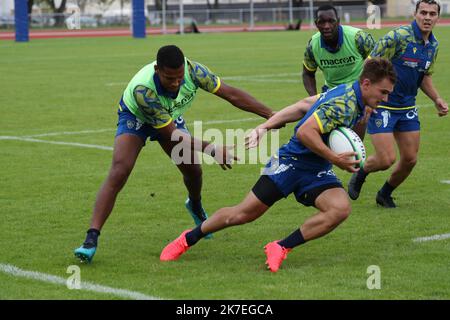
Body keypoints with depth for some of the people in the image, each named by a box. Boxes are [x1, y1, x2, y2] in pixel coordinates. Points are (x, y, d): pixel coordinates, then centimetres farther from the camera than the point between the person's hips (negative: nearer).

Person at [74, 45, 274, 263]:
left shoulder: (192, 70, -34)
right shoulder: (142, 89, -44)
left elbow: (230, 94, -24)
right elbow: (172, 135, -37)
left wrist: (271, 115, -23)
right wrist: (211, 149, -43)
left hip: (171, 116, 5)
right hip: (135, 117, -5)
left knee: (192, 169, 3)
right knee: (118, 173, -22)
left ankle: (195, 207, 41)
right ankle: (91, 239, -24)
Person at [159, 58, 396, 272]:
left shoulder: (349, 95, 5)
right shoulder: (344, 104, -23)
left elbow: (304, 105, 12)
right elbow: (304, 132, -30)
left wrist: (265, 126, 11)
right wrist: (335, 159, -25)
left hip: (318, 171, 7)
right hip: (291, 162, -7)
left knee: (341, 209, -21)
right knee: (244, 213, 0)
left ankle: (281, 248, -12)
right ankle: (188, 239, 22)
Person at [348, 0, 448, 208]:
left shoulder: (433, 45, 5)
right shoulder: (398, 36, -19)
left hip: (408, 108, 7)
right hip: (382, 107, -7)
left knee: (410, 159, 5)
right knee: (386, 160, -11)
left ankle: (385, 194, 30)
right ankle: (360, 174, 23)